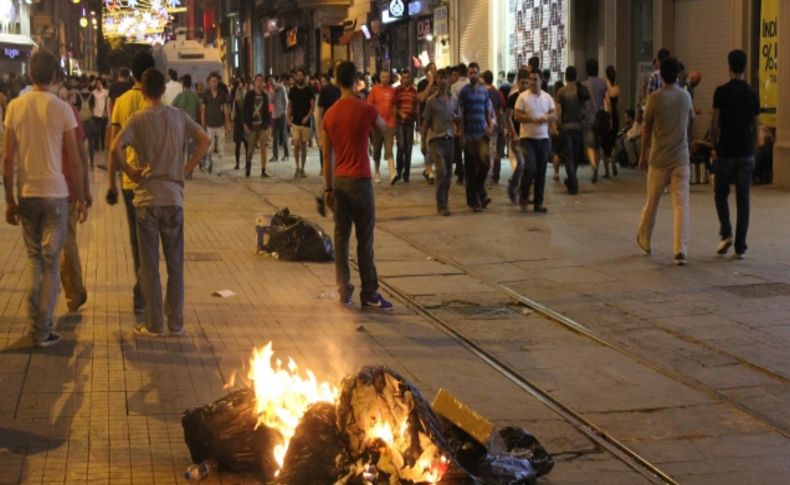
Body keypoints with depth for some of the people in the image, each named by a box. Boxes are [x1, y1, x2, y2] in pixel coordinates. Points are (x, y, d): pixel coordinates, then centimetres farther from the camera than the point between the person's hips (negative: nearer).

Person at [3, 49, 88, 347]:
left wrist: (10, 200, 8)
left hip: (26, 194, 3)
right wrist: (80, 199, 4)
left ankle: (34, 323, 17)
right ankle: (43, 330, 4)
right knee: (51, 261, 3)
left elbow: (8, 159, 0)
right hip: (55, 193, -3)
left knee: (34, 258, 16)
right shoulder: (62, 109, -8)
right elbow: (74, 160, -6)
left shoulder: (15, 107, -1)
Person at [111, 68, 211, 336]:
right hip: (174, 196, 2)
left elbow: (116, 148, -17)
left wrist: (129, 171, -3)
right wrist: (187, 168, 6)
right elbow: (205, 140, 3)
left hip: (147, 198, -2)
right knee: (175, 264, 10)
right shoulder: (178, 116, 4)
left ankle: (154, 325, 8)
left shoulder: (138, 119, -5)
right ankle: (176, 323, 13)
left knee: (149, 264, 5)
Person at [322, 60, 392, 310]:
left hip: (339, 181, 5)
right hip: (360, 180, -5)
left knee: (341, 236, 7)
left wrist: (328, 188, 11)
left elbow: (327, 155, 6)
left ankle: (344, 292, 8)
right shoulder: (366, 110, -10)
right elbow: (384, 128, 13)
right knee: (365, 239, 1)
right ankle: (369, 294, 4)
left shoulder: (330, 114, 3)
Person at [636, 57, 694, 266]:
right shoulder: (685, 97, 2)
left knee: (651, 203, 15)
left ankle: (644, 242, 34)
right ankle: (680, 251, -14)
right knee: (681, 204, -4)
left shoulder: (655, 98, -8)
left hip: (659, 159, -1)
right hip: (681, 159, 1)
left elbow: (646, 129, -2)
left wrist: (643, 155, 10)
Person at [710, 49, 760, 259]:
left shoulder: (721, 91, -7)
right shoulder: (752, 93, 1)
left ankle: (726, 233, -2)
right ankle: (740, 246, 4)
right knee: (743, 199, 4)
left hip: (725, 152, -2)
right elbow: (756, 127, 5)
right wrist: (753, 151, 15)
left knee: (721, 194, 15)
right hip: (745, 153, 2)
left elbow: (714, 123, -8)